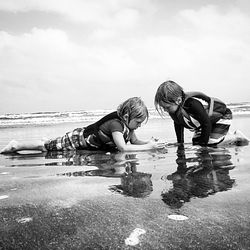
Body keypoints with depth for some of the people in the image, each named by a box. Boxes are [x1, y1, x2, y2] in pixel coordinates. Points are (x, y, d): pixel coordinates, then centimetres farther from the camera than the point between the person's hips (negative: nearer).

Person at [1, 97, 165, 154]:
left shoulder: (127, 124, -8)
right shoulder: (115, 123, -35)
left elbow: (135, 142, 0)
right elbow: (122, 147, -46)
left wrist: (149, 142, -19)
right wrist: (148, 147, -40)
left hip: (89, 139, 8)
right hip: (78, 139, -8)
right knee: (45, 147, 6)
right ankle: (16, 146, 24)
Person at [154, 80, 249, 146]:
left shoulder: (193, 104, -42)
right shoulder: (173, 110, -18)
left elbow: (207, 123, -32)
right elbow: (178, 124, 2)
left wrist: (203, 144, -26)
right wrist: (180, 144, 0)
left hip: (222, 116, -8)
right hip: (204, 123, 8)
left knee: (210, 144, -20)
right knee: (196, 142, 4)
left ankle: (236, 137, 7)